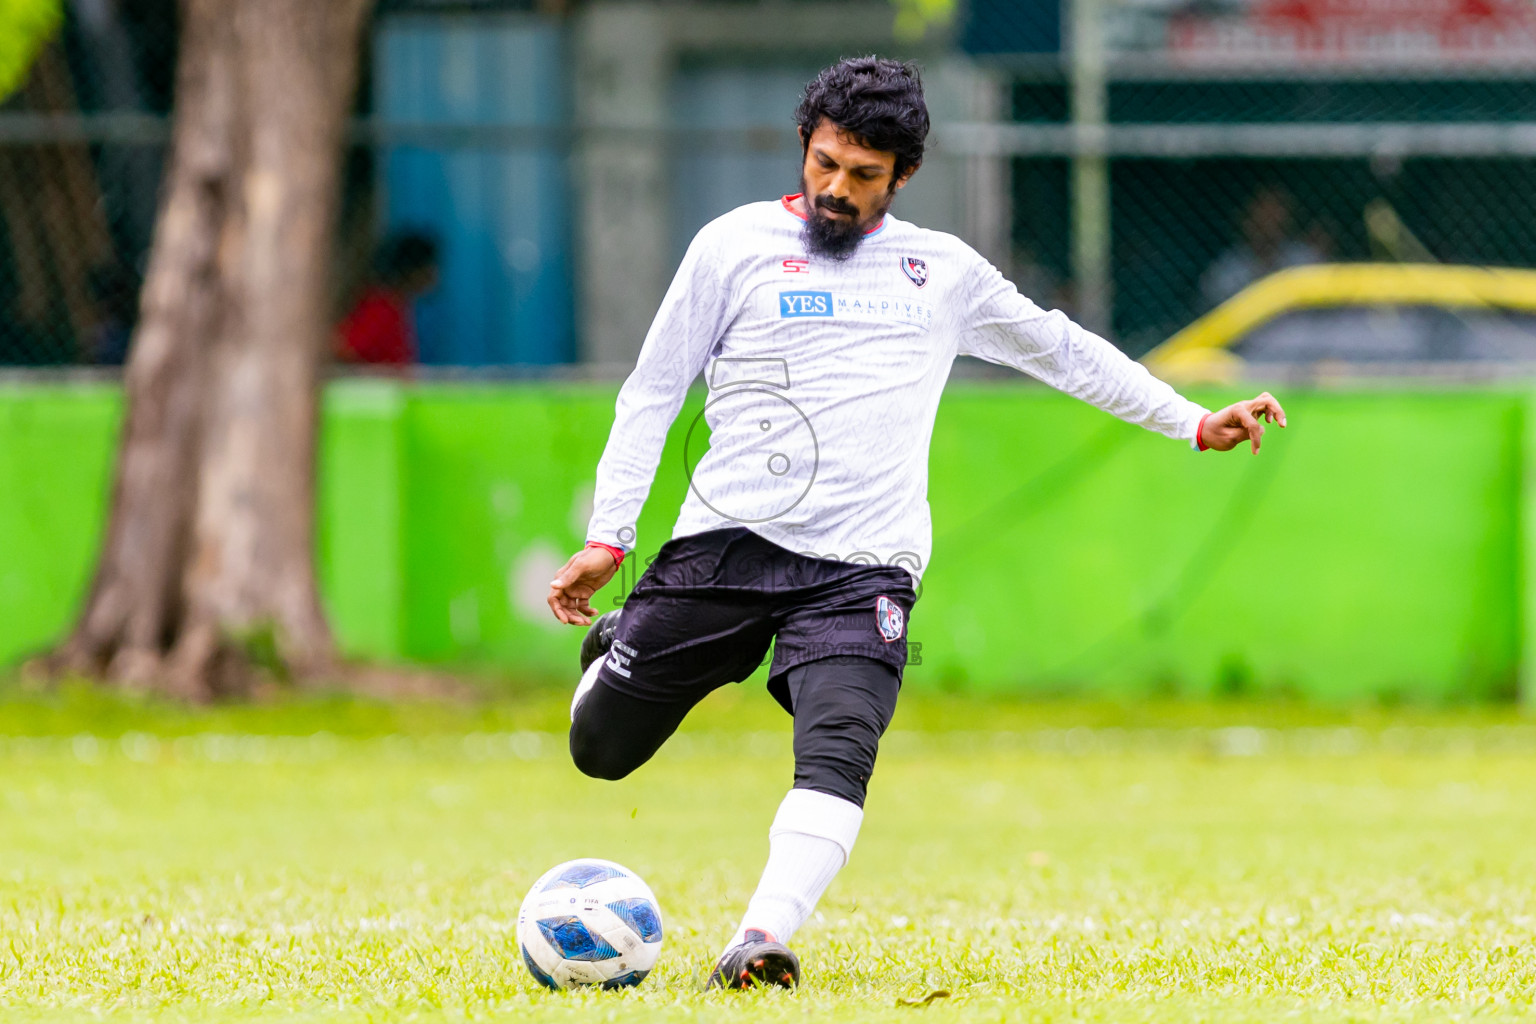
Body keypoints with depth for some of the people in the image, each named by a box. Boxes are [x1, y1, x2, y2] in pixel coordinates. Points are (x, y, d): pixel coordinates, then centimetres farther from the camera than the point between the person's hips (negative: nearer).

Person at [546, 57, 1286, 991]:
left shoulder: (943, 271, 15)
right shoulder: (737, 245, 6)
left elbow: (1063, 350, 28)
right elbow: (653, 391, 8)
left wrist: (1194, 423, 26)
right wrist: (606, 538, 2)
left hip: (862, 569, 0)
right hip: (727, 542, 0)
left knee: (838, 757, -25)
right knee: (600, 752, 4)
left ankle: (760, 943, -34)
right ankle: (619, 648, 37)